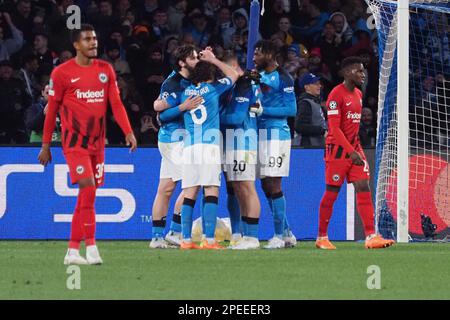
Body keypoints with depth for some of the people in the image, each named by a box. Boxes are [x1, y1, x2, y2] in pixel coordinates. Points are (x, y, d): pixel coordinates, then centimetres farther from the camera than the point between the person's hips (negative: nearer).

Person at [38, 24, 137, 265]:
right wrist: (45, 145, 2)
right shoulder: (62, 73, -4)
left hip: (97, 143, 5)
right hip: (74, 142, -5)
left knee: (86, 196, 6)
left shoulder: (106, 70, 9)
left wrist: (128, 132, -8)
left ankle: (72, 251, 11)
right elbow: (52, 110, 1)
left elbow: (116, 104, 6)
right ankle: (91, 248, -16)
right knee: (88, 190, -17)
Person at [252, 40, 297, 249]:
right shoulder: (258, 75, 15)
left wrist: (263, 110, -17)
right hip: (260, 134, 9)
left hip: (277, 135, -9)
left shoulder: (282, 78, -10)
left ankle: (280, 235, -4)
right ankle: (286, 233, 16)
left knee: (273, 185, -9)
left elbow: (291, 109, -14)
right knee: (266, 186, 9)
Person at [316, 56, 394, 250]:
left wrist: (356, 149, 17)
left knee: (364, 189, -4)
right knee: (332, 193, 0)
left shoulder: (358, 94, 13)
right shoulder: (336, 94, -13)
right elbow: (334, 128, -19)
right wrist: (351, 152, -22)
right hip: (338, 149, -7)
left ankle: (371, 237, -9)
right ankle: (322, 238, 12)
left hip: (355, 148, 7)